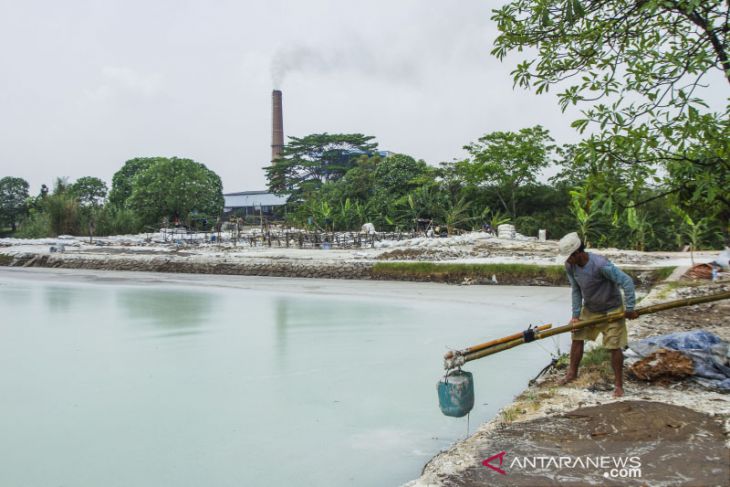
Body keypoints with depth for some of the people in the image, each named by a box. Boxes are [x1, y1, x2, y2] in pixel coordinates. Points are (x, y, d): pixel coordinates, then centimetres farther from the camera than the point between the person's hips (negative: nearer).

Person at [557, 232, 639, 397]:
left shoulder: (600, 264, -34)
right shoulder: (570, 266, -14)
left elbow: (626, 281, -30)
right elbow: (576, 290, -4)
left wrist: (630, 309, -26)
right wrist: (576, 315, -6)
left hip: (611, 310, -6)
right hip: (589, 309, 6)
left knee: (614, 347, -3)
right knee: (577, 337, 9)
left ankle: (619, 385, 10)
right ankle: (572, 373, 27)